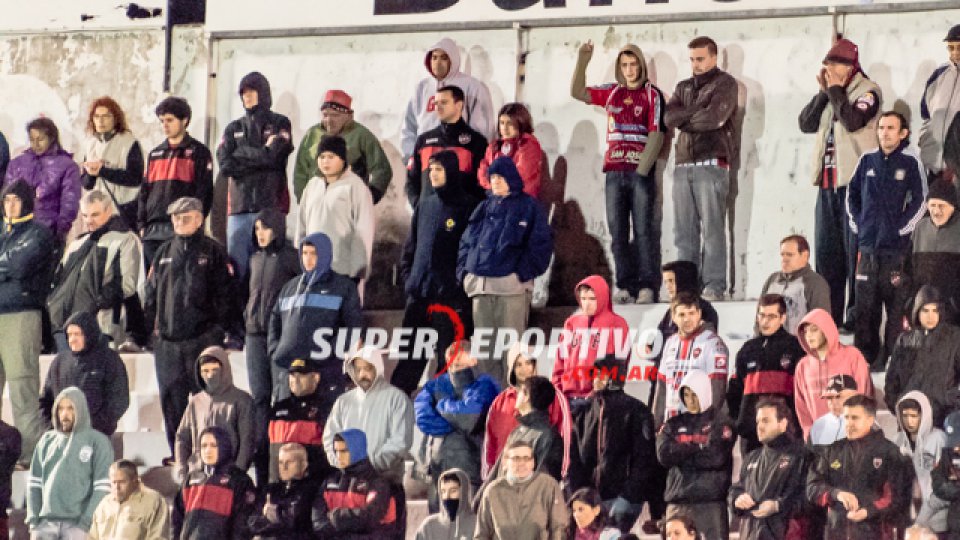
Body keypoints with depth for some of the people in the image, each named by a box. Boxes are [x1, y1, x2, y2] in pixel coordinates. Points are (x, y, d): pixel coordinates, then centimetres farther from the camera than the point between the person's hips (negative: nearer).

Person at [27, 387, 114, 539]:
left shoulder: (98, 441, 2)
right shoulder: (47, 440, 15)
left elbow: (102, 488, -4)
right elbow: (34, 483, 15)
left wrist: (85, 524, -11)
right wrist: (33, 521, 5)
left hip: (78, 523, -4)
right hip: (46, 523, 4)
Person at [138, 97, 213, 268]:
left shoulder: (198, 152, 3)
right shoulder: (155, 154, 20)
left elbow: (204, 191, -3)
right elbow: (144, 191, 19)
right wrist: (142, 224, 8)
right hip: (152, 231, 6)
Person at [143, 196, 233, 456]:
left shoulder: (213, 252, 2)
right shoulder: (165, 252, 16)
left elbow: (224, 293, -2)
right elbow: (150, 291, 17)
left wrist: (218, 327, -9)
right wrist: (151, 324, 8)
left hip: (202, 338, -5)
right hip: (167, 340, 5)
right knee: (171, 398, 5)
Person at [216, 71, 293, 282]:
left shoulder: (279, 124, 9)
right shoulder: (234, 128, 19)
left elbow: (275, 156, -8)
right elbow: (225, 164, 3)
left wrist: (241, 153, 0)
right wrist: (261, 156, -2)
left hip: (269, 207, -3)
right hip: (239, 208, 3)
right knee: (236, 267, -2)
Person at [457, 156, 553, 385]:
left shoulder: (528, 206, 6)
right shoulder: (485, 208, 20)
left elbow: (541, 243, -1)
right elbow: (467, 241, 21)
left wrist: (524, 272, -9)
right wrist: (464, 270, 7)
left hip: (512, 285, -5)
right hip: (480, 286, 5)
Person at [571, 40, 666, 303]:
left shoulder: (652, 95, 0)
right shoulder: (611, 93, 14)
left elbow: (656, 135, -6)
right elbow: (578, 92, 15)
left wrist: (641, 170, -13)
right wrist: (582, 63, 1)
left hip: (641, 172, -5)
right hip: (615, 171, 5)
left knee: (644, 231, -7)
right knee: (617, 233, 3)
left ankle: (648, 287, -9)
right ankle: (625, 286, 6)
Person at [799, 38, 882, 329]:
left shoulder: (867, 91, -3)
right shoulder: (829, 92, 18)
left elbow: (853, 121, -20)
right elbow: (806, 124, 9)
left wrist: (835, 90, -9)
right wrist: (823, 91, 1)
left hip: (855, 181, -7)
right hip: (828, 181, 7)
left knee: (855, 250, -8)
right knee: (826, 250, 8)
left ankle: (857, 313, -7)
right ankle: (828, 312, 14)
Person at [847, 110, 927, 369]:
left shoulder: (910, 163, -2)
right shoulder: (867, 161, 10)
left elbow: (919, 202, -4)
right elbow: (852, 194, 19)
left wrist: (901, 228, -7)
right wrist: (857, 223, 9)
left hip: (896, 248, -4)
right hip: (867, 245, 4)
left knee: (896, 306, -4)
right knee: (865, 306, 8)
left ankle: (891, 358, 1)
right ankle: (864, 355, 16)